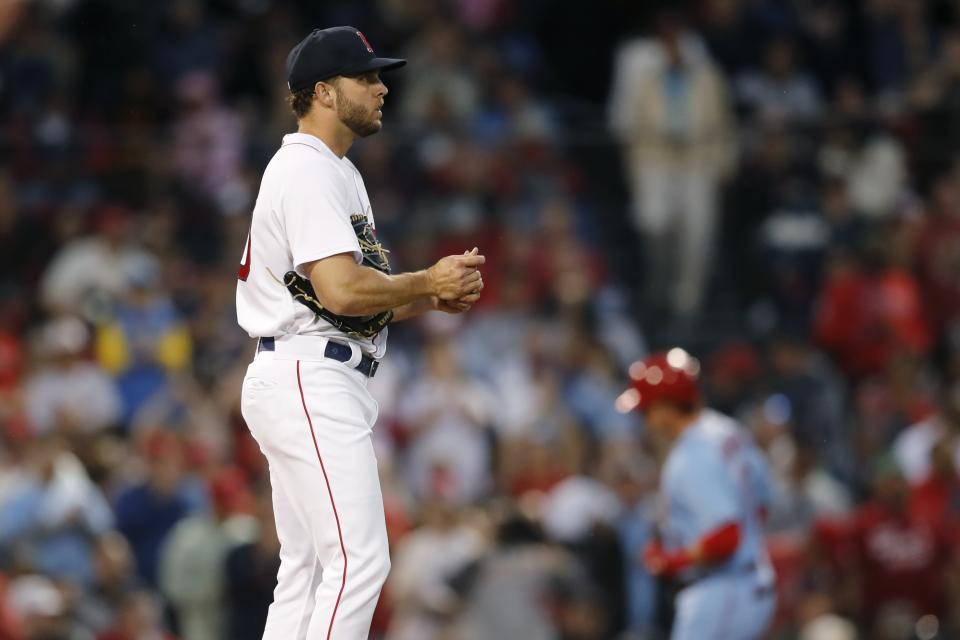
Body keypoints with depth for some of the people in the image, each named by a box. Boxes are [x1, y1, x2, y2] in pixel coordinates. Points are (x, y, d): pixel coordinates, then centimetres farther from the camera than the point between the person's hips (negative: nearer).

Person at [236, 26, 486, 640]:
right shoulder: (309, 173, -13)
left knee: (309, 570, 10)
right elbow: (341, 291, -23)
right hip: (311, 385, -11)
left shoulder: (337, 173, 21)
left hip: (316, 387, 11)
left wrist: (432, 298, 8)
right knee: (359, 561, -16)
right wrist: (427, 282, -9)